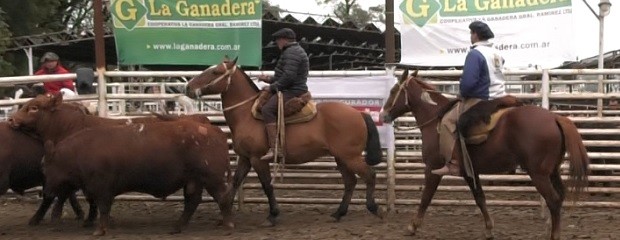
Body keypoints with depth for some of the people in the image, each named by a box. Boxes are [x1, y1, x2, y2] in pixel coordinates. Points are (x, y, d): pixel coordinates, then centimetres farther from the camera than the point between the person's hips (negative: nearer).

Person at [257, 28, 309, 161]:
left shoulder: (291, 52, -13)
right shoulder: (296, 51, 24)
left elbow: (288, 76, -23)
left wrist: (272, 87, -15)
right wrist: (269, 80, 20)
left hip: (292, 92, -12)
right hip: (292, 91, 12)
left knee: (267, 109, -28)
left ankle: (273, 149, -38)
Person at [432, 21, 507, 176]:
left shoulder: (475, 54, -15)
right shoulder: (497, 54, 13)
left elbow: (468, 81, -24)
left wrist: (462, 93, -3)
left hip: (480, 101, -9)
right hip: (500, 100, 9)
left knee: (447, 121, -7)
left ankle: (453, 165, -14)